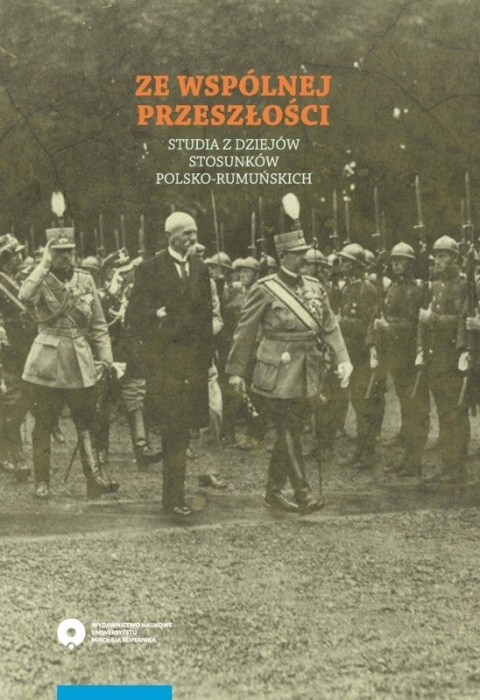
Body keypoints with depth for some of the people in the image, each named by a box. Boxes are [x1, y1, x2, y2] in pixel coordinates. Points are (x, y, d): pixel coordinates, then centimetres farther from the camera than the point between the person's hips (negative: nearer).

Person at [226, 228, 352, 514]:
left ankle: (274, 490, 21)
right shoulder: (265, 290, -6)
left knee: (291, 432, 10)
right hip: (279, 373, -6)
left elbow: (330, 326, 10)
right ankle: (303, 493, -3)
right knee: (289, 432, -6)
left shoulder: (315, 287, 10)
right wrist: (237, 370, 0)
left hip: (308, 373, 6)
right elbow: (245, 332, -2)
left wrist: (343, 359, -2)